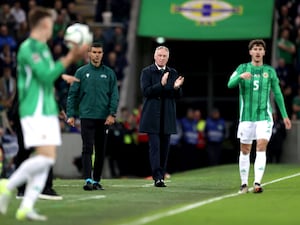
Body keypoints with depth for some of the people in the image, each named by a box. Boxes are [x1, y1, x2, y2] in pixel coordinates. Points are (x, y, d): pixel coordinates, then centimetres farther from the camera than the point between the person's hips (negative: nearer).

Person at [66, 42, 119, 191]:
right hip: (87, 116, -2)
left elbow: (114, 95, 5)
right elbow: (72, 94, 5)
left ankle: (97, 180, 14)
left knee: (101, 151, 6)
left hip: (104, 117, 2)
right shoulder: (81, 72, 5)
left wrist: (112, 113, -7)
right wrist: (71, 114, -2)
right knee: (87, 148, -11)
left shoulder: (109, 73, 9)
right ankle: (88, 180, -18)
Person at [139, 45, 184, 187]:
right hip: (152, 116, -4)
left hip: (167, 117, 4)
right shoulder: (147, 72, 2)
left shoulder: (173, 73, 12)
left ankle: (161, 176, 12)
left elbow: (178, 96, 8)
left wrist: (177, 87, -14)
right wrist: (161, 84, -22)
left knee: (165, 147, 6)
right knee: (154, 146, -10)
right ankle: (157, 177, -14)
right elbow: (146, 91, -11)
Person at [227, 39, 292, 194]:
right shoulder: (242, 68, 3)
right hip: (246, 116, 0)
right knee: (245, 151, 4)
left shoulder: (270, 71, 6)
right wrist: (240, 76, -33)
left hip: (264, 116, 0)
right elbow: (230, 84, -12)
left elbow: (277, 94, 13)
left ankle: (257, 183, -21)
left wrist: (284, 115, 12)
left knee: (261, 148, -15)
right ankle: (244, 184, 14)